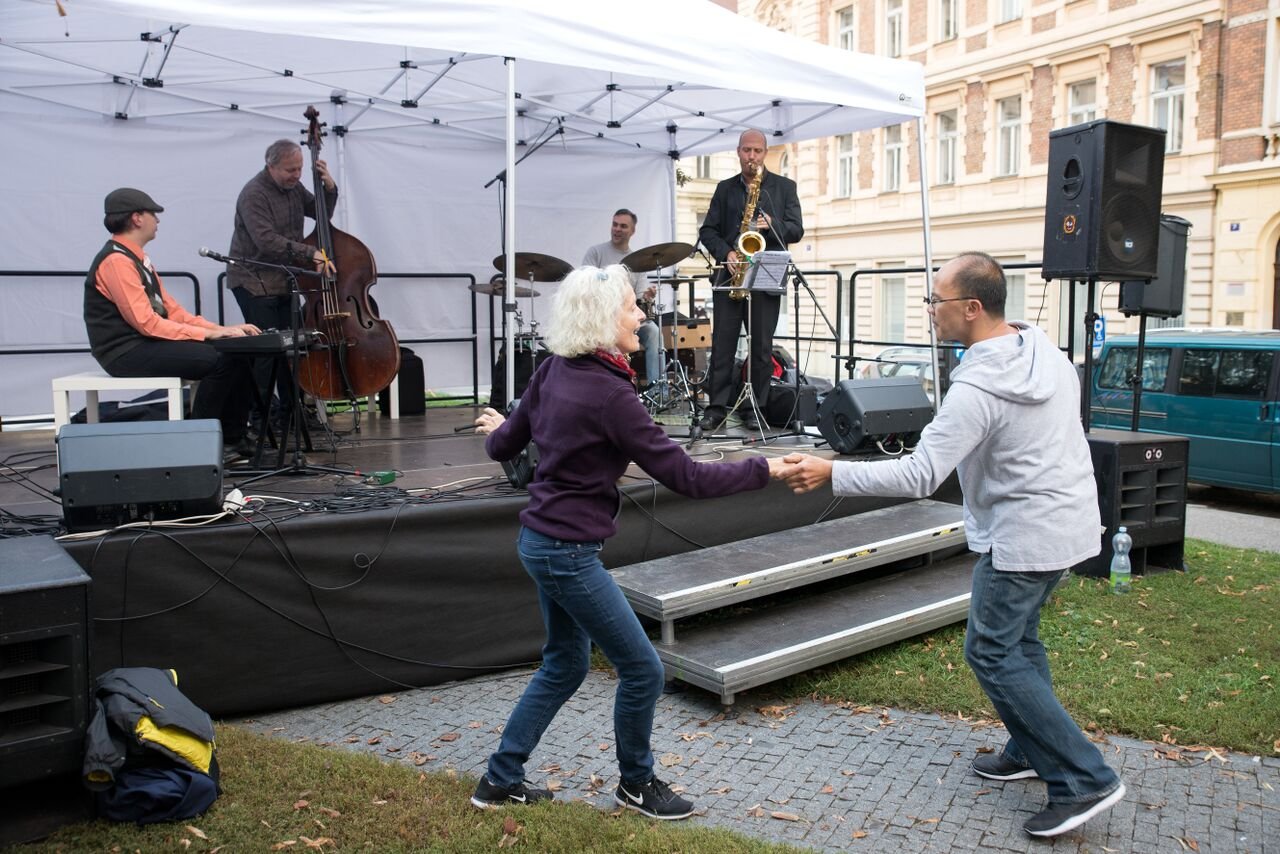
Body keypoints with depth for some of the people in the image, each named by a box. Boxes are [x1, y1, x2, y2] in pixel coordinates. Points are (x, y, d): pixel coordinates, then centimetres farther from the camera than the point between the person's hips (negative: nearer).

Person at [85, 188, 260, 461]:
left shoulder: (137, 258, 16)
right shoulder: (116, 261, -15)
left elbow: (170, 309, 13)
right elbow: (146, 323, -22)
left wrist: (219, 329, 1)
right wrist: (209, 333, -21)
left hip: (147, 343, 9)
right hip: (128, 352, -9)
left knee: (237, 354, -2)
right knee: (217, 360, -25)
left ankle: (232, 439, 3)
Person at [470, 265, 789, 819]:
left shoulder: (554, 371, 2)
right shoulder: (609, 394, -22)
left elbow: (502, 446, 12)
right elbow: (684, 476, -22)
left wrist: (498, 429, 35)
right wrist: (764, 470, -14)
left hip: (542, 540, 9)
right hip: (569, 552, -9)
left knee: (565, 664, 22)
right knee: (642, 671, 5)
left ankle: (500, 780, 33)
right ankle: (635, 783, 27)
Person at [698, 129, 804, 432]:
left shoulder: (784, 187, 10)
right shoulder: (725, 188, 14)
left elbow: (796, 230, 3)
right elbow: (707, 230, 9)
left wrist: (772, 224, -16)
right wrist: (726, 253, -9)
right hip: (729, 274, 1)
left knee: (762, 347, 1)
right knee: (722, 344, -1)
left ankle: (754, 409, 8)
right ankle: (717, 407, 3)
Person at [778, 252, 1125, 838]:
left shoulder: (978, 389, -25)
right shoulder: (1047, 351, 3)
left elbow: (919, 476, -29)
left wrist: (830, 473, -27)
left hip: (1024, 537, -9)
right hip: (1069, 520, 9)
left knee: (992, 653, 0)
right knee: (1018, 637, 22)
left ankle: (1083, 780, 2)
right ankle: (1033, 751, 33)